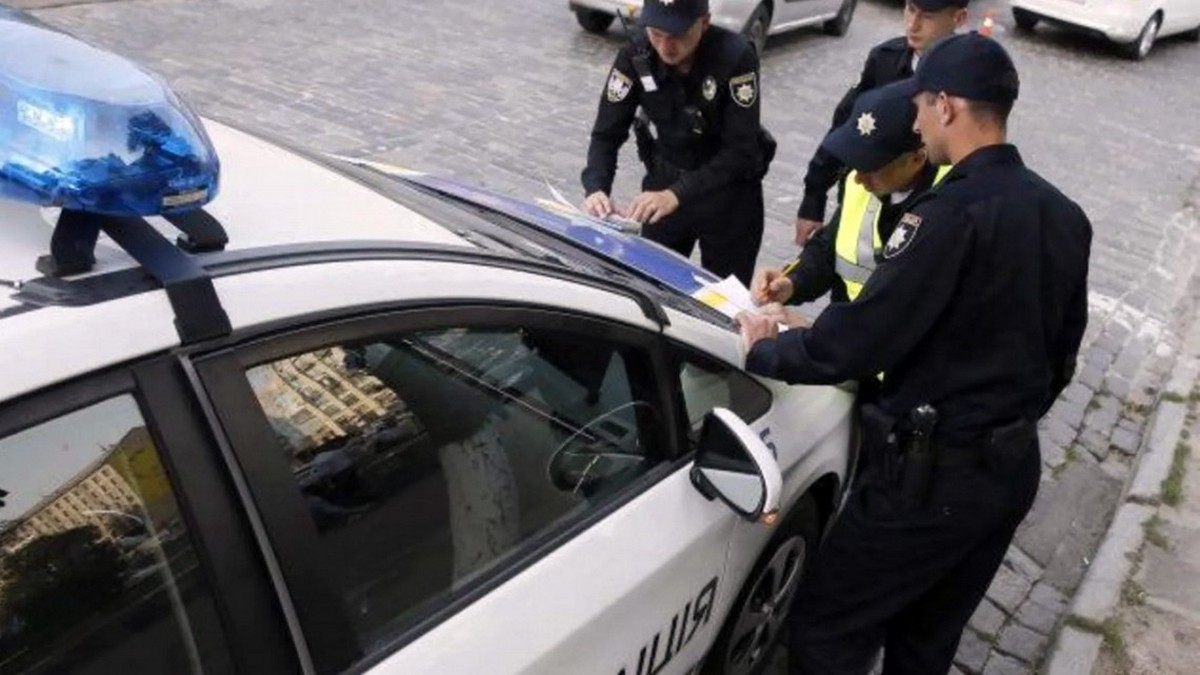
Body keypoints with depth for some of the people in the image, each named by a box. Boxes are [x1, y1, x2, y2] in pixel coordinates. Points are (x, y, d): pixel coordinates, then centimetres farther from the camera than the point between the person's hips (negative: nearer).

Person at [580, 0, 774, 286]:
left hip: (729, 193, -2)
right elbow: (607, 133, -11)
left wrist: (677, 194, -39)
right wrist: (596, 188, -31)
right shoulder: (635, 56, -15)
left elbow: (741, 151, -27)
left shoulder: (735, 57, -25)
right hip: (665, 179, 3)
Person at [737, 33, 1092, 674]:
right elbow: (1060, 352, 14)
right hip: (1015, 466, 9)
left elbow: (859, 340, -24)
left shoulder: (952, 213, -22)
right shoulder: (1065, 215, 5)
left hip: (934, 473, -9)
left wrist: (766, 352, -7)